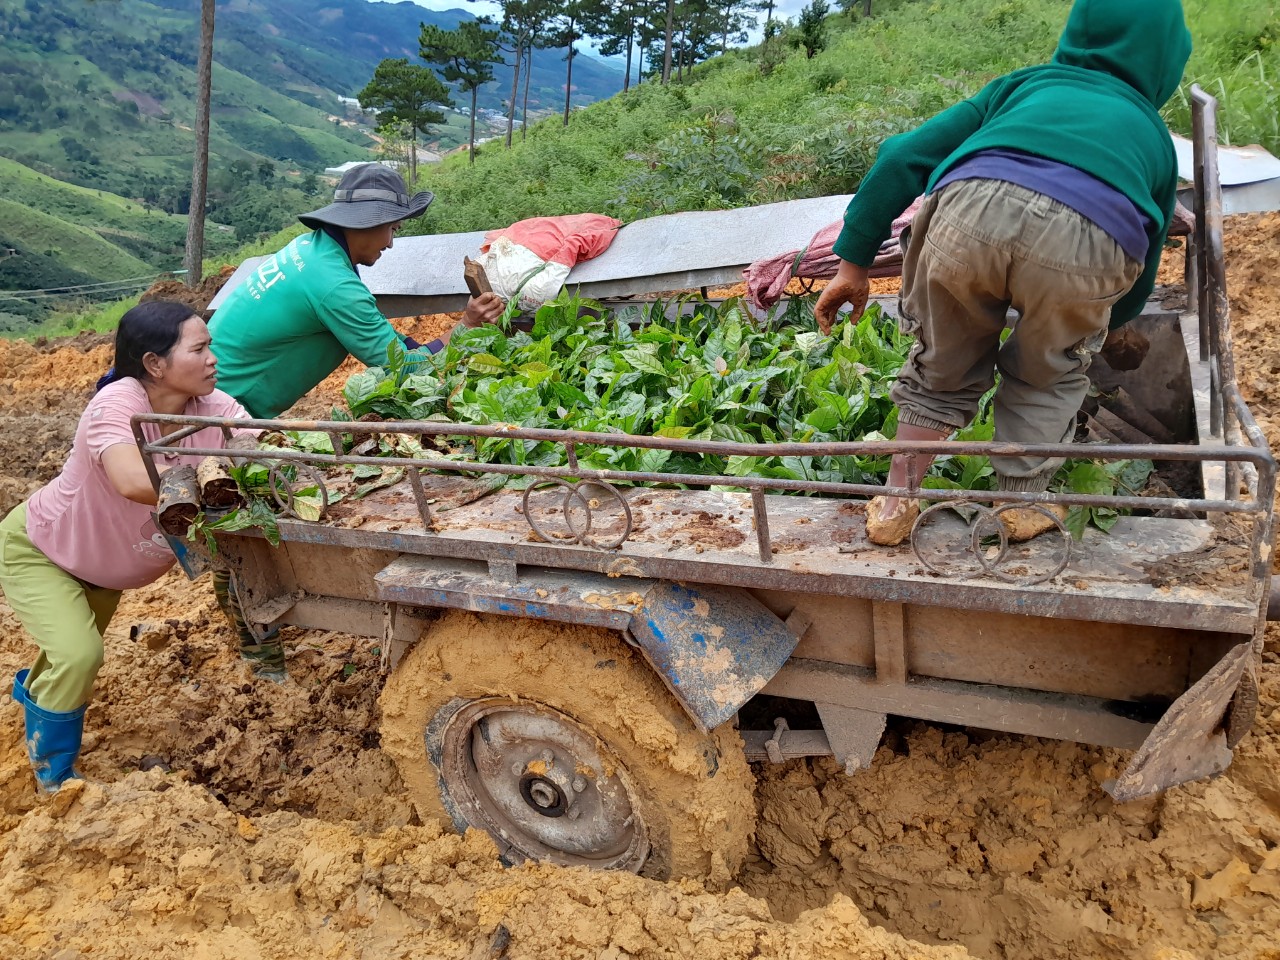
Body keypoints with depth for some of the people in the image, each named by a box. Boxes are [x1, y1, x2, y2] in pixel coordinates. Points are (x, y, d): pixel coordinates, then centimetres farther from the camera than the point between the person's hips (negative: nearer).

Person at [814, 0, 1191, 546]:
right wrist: (1091, 326, 65)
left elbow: (903, 157, 24)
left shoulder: (1023, 84, 37)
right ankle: (1021, 509, 35)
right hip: (1087, 241, 0)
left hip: (970, 211, 1)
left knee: (944, 367, 26)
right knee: (1048, 377, 30)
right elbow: (1136, 287, 45)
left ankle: (893, 509, 33)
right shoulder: (1154, 137, 38)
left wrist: (853, 261, 25)